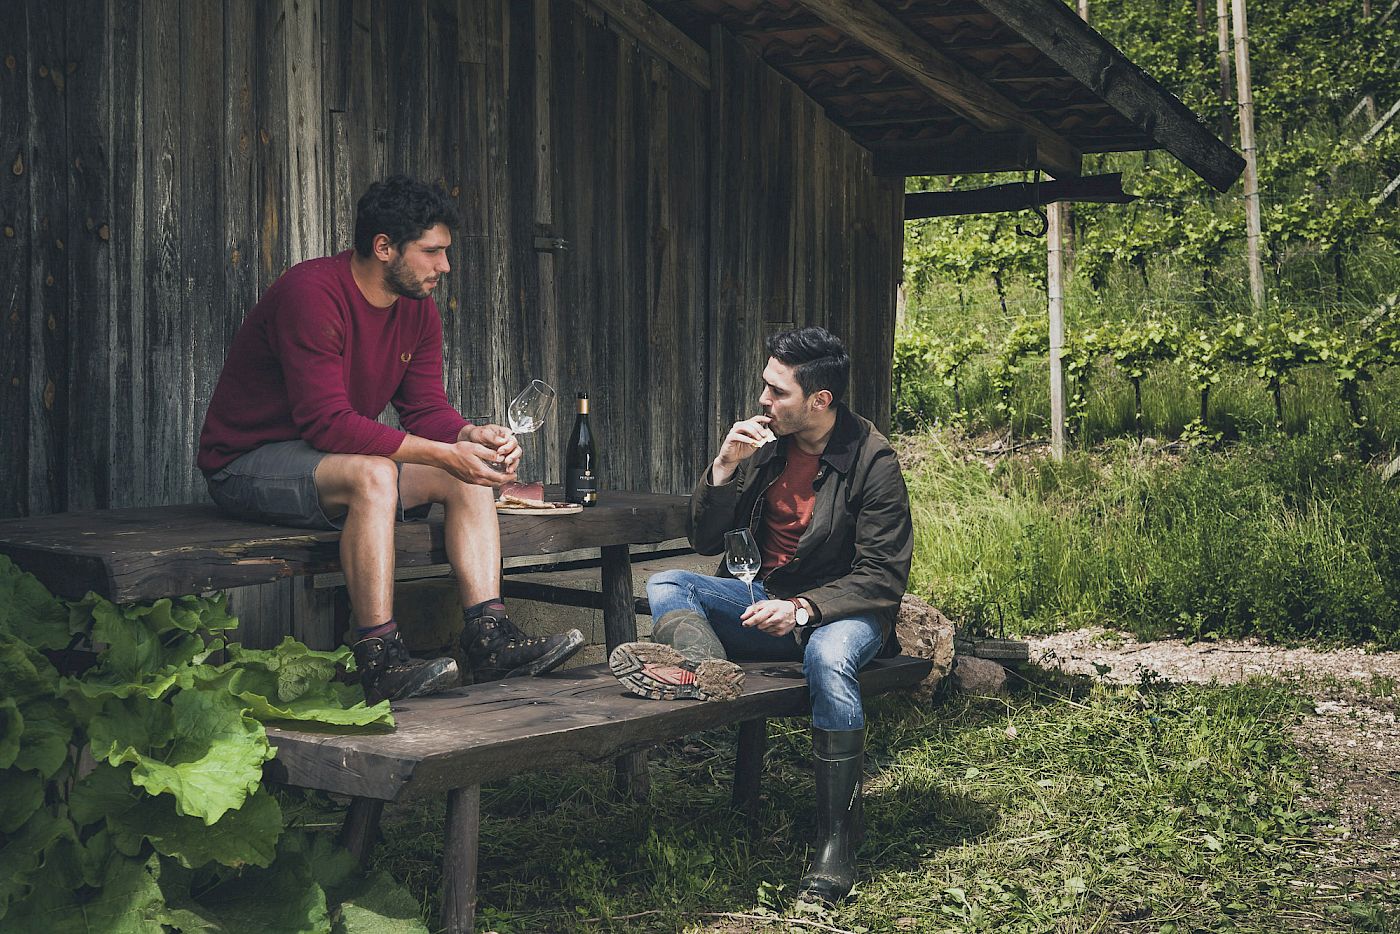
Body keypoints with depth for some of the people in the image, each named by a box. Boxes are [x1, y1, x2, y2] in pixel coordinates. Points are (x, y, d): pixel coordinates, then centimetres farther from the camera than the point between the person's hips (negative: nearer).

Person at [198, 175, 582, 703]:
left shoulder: (417, 309, 3)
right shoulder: (311, 292, -24)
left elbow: (427, 408, 3)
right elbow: (328, 423, -30)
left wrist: (471, 436, -21)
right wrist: (443, 454, -33)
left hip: (333, 456, 8)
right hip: (247, 463, -8)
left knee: (471, 474, -9)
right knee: (373, 474, -37)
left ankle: (488, 638, -17)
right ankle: (380, 662, -36)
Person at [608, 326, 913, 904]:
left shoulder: (873, 461, -12)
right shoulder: (764, 443, 1)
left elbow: (882, 578, -14)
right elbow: (706, 541, 4)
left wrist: (804, 609, -28)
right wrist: (725, 468, -13)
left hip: (842, 609, -5)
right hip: (768, 598, 6)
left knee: (827, 656, -38)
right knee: (666, 585, -14)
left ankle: (835, 846, -31)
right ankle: (703, 663, -51)